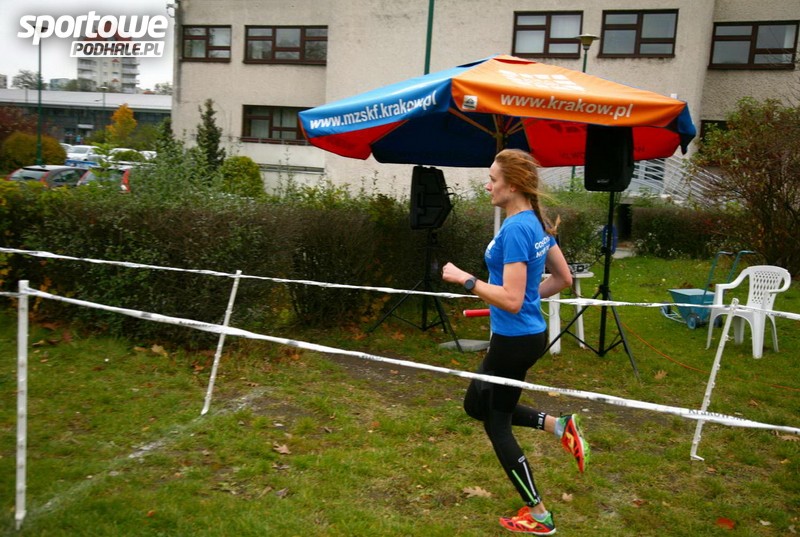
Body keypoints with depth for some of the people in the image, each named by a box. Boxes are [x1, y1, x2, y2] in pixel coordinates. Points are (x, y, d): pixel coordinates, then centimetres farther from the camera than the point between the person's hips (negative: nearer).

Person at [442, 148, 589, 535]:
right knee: (477, 405, 25)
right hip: (528, 333, 9)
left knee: (496, 424, 9)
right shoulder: (537, 223, 5)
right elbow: (563, 278, 13)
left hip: (514, 340, -9)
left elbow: (512, 300, -28)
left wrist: (465, 279, -21)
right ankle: (559, 426, 16)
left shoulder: (514, 229, -23)